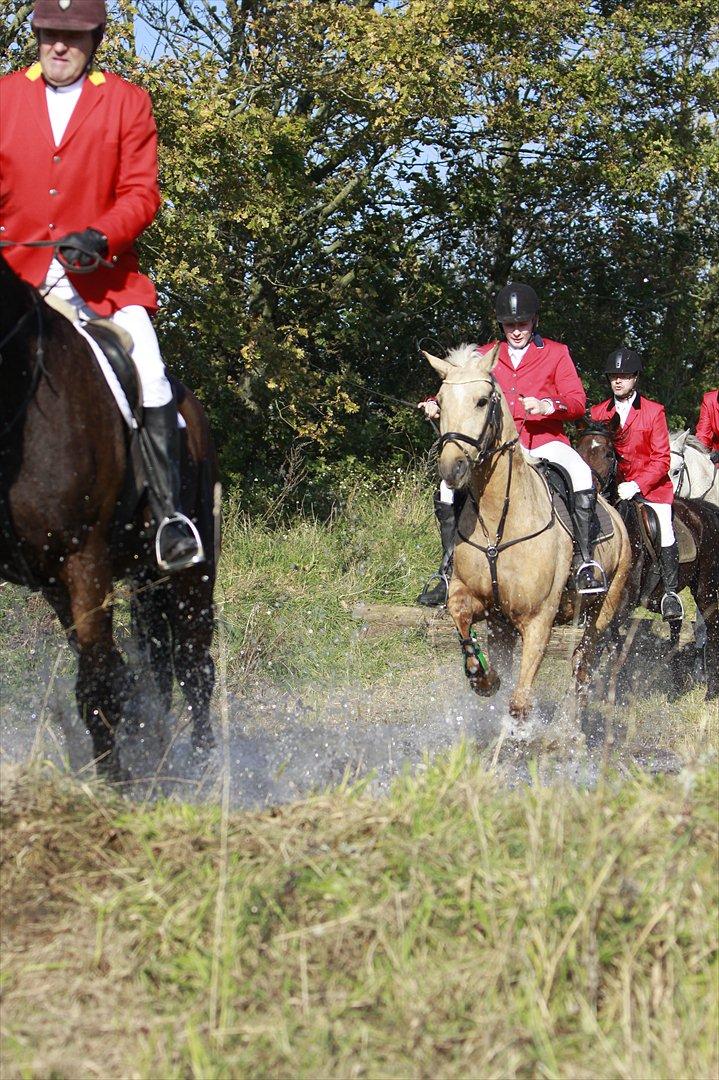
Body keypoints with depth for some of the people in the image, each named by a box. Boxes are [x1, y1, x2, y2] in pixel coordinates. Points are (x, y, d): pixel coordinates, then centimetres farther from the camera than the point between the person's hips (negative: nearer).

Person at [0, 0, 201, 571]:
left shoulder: (128, 102, 6)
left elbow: (142, 193, -1)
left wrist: (100, 236, -19)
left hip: (102, 275, -2)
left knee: (150, 377, -18)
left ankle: (169, 512, -12)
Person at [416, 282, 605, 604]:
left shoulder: (555, 353, 9)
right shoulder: (485, 356, 15)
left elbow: (577, 401, 0)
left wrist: (548, 405, -22)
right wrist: (436, 404, -12)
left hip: (545, 441, -3)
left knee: (581, 474, -34)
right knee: (449, 488, -15)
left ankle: (585, 561, -30)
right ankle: (448, 571, -5)